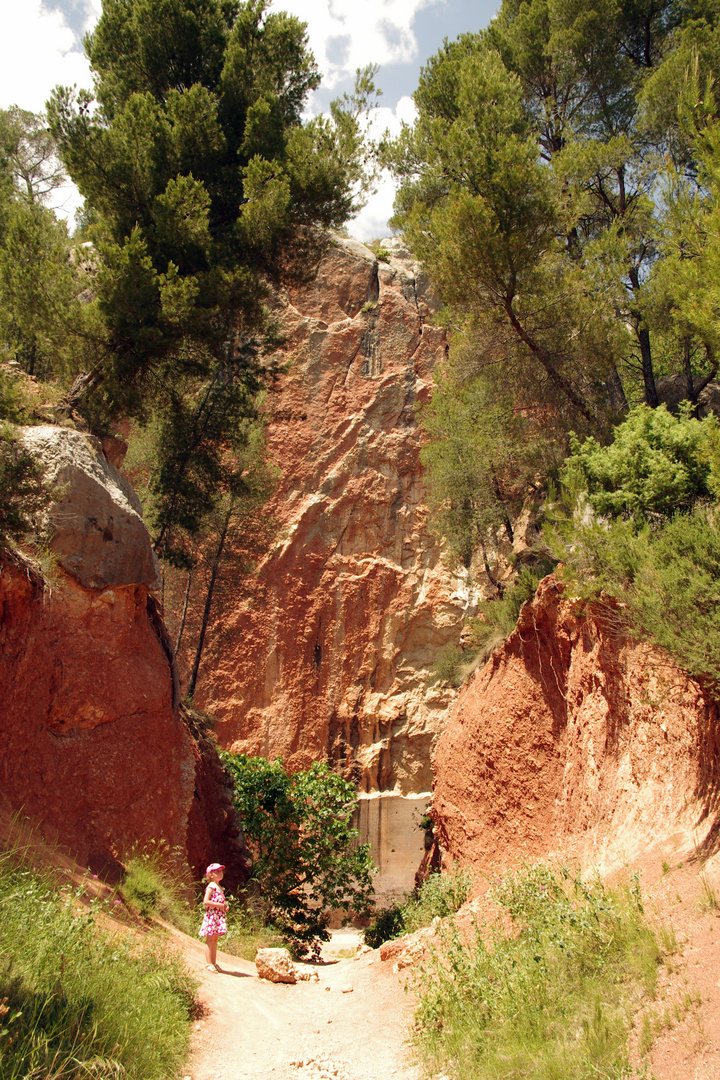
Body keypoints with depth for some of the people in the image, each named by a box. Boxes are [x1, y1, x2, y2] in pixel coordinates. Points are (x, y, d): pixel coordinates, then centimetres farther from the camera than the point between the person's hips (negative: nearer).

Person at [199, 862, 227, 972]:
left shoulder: (219, 887, 18)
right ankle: (209, 964, -3)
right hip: (211, 915, -9)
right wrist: (220, 905, -19)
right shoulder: (211, 886, -10)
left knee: (215, 940, 11)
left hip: (219, 916, 9)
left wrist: (225, 906, 8)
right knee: (210, 940, -5)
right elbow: (206, 901, -20)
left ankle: (214, 963, 15)